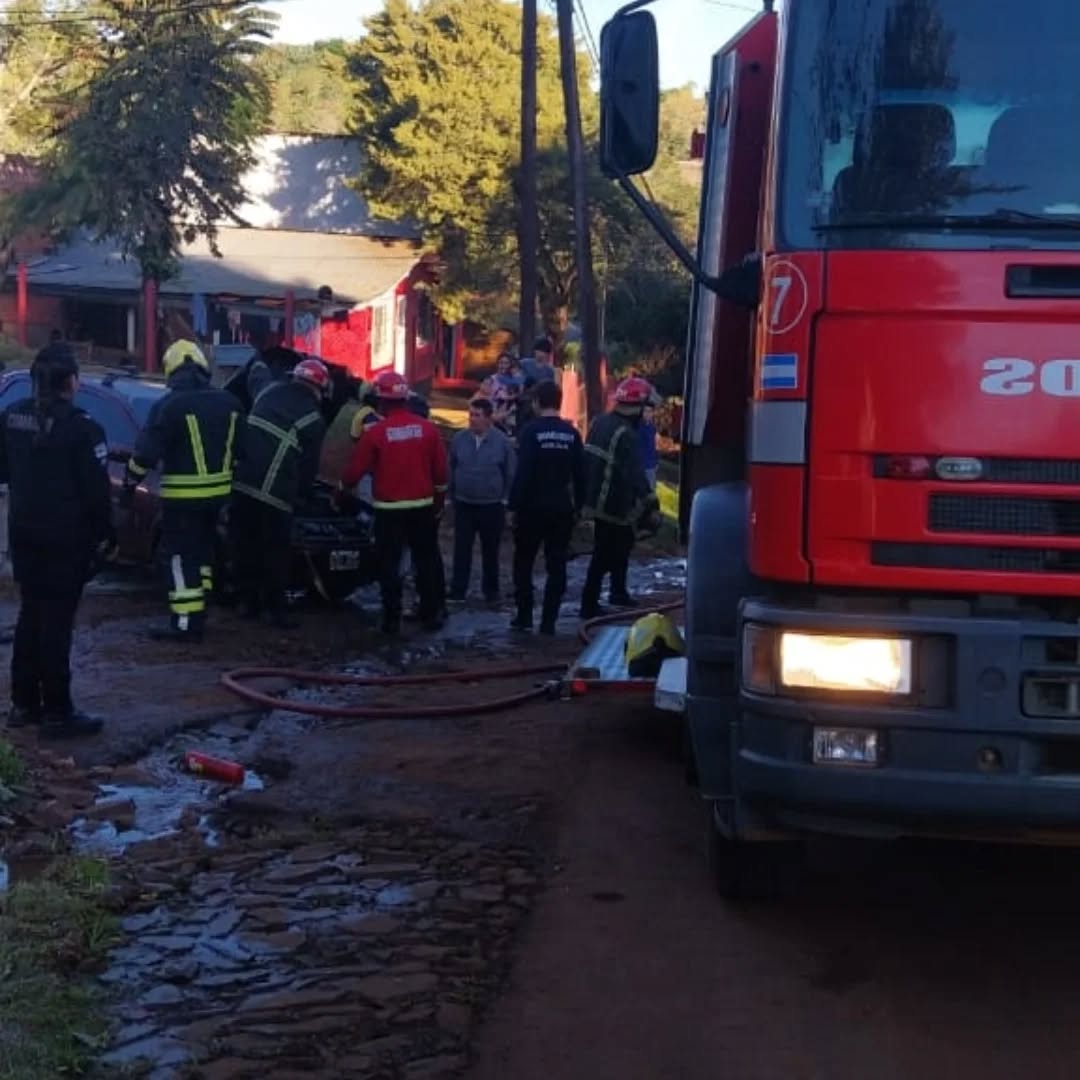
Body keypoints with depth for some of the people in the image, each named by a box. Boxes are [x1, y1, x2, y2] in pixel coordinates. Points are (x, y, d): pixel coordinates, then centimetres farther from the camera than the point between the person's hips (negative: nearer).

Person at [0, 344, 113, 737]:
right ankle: (57, 712, 0)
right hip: (65, 538, -7)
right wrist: (105, 534, -4)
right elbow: (96, 490, -15)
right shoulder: (81, 427, -17)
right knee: (56, 621, -4)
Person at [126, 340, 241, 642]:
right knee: (202, 550, 20)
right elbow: (238, 446, 14)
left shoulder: (169, 405, -15)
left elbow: (147, 450, -14)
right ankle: (198, 612, 28)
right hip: (218, 491, 7)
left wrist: (131, 479, 2)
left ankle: (186, 623, -4)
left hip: (183, 495, -7)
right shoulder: (228, 402, 6)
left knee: (181, 557, -2)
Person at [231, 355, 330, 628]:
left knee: (246, 546, 13)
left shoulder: (269, 392, 13)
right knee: (276, 552, 4)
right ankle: (275, 608, 5)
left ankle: (250, 602, 20)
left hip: (242, 483, 5)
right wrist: (302, 495, 24)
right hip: (274, 493, -5)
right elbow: (309, 466, 6)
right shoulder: (313, 420, 1)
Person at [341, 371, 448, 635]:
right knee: (427, 562, 12)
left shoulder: (376, 432, -9)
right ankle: (431, 615, 15)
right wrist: (439, 501, 15)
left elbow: (356, 470, -3)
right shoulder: (427, 428, -1)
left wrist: (342, 490, 16)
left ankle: (392, 619, 5)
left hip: (389, 509, -3)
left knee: (389, 565, 5)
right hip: (423, 506, 3)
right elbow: (440, 471, 3)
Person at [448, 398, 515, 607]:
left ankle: (491, 592, 20)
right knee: (461, 549, 3)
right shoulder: (459, 439, -3)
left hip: (492, 506, -1)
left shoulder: (502, 441, -8)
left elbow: (510, 474, -2)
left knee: (490, 551, 9)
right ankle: (458, 591, 9)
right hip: (464, 504, 2)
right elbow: (451, 470, 6)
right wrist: (452, 497, 8)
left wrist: (505, 500, -2)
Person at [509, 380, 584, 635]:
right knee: (556, 566, 7)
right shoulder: (571, 433, 2)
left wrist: (515, 505, -10)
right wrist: (578, 505, 12)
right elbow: (580, 474, 4)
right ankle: (548, 621, 5)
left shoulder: (532, 431, -11)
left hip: (533, 507, -3)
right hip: (562, 508, 3)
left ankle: (524, 617, 9)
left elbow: (523, 472, -15)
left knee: (523, 562, 11)